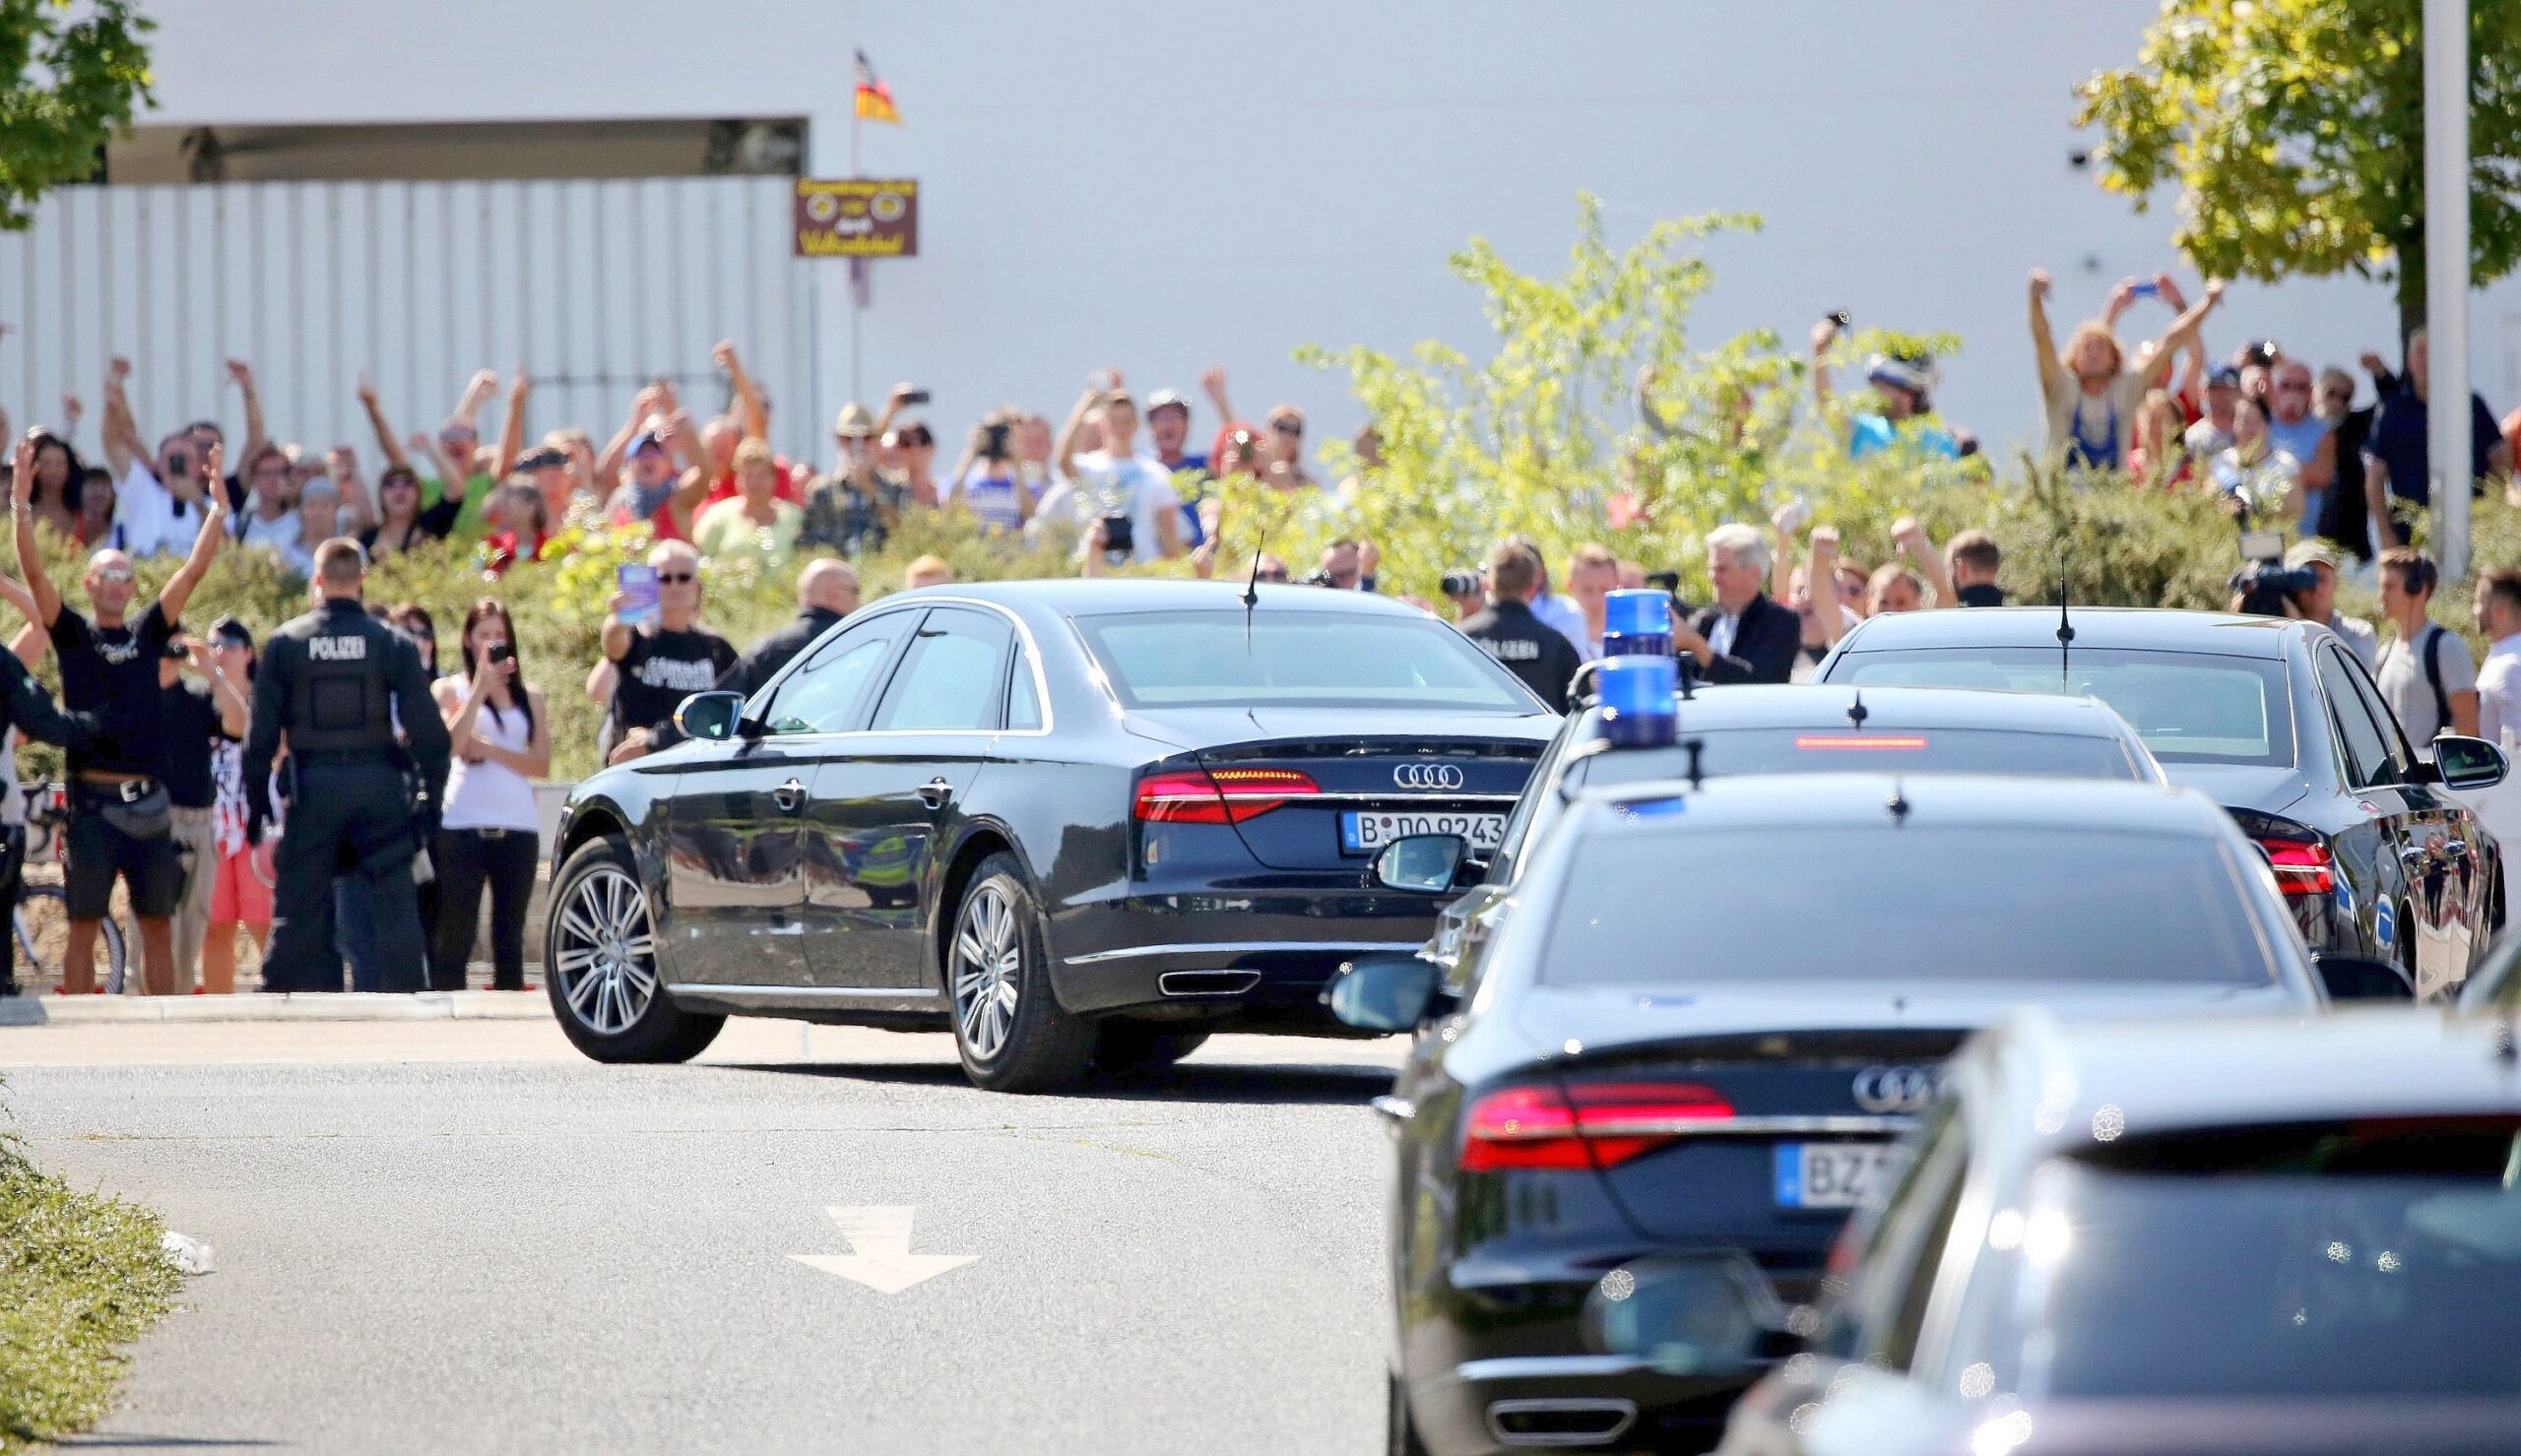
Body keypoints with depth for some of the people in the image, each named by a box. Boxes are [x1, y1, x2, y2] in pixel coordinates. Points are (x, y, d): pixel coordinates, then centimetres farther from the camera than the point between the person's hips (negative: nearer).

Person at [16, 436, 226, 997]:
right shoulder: (72, 634, 4)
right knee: (84, 925, -1)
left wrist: (218, 507, 0)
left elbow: (194, 571, 8)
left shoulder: (148, 633, 12)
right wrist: (21, 506, -19)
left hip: (149, 802, 3)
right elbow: (34, 573, -8)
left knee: (157, 924, 6)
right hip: (93, 801, -3)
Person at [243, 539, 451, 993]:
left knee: (300, 911, 5)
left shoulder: (285, 643, 0)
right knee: (393, 907, 3)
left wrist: (256, 800, 7)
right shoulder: (392, 643, -2)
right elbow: (427, 729, -3)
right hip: (379, 785, 0)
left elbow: (261, 733, 0)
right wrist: (433, 795, 5)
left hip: (312, 789, 0)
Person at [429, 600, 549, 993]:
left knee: (510, 934, 4)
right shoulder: (449, 690, 8)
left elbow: (541, 764, 4)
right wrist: (481, 687, -10)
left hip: (517, 825, 3)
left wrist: (488, 749, -7)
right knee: (455, 934, -5)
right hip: (462, 825, -3)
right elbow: (450, 744, -10)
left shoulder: (529, 696, 13)